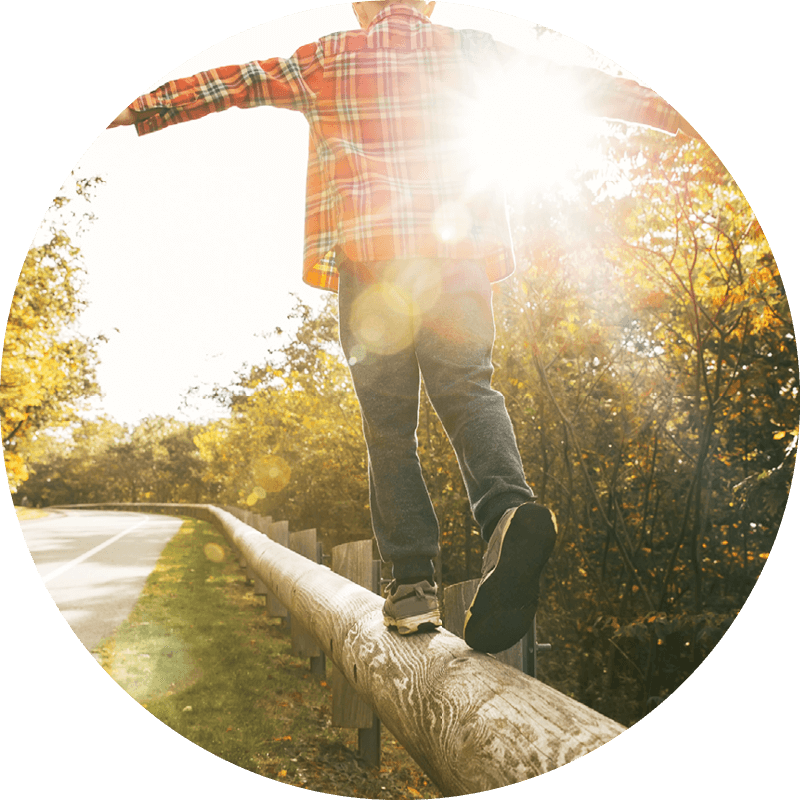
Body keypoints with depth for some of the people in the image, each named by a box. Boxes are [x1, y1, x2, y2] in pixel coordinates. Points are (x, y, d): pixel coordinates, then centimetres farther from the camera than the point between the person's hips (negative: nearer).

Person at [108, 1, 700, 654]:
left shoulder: (329, 58, 16)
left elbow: (227, 84, 17)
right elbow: (581, 82, 20)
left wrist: (132, 113, 25)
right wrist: (677, 114, 26)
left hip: (371, 257, -1)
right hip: (460, 253, 1)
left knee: (388, 418, 3)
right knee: (468, 387, 3)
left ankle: (414, 579, -1)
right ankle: (507, 506, -27)